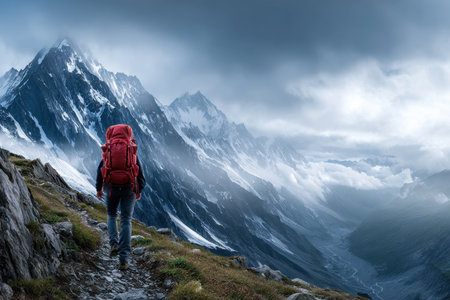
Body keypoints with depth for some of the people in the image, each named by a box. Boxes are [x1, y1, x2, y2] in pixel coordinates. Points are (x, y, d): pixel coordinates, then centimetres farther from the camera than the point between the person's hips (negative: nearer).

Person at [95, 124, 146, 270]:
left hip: (111, 187, 0)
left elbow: (100, 169, 5)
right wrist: (139, 190, 15)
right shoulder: (132, 149, 4)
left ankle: (114, 243, 7)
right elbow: (139, 170, 4)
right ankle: (123, 260, -3)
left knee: (112, 215, 27)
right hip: (129, 187, 0)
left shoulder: (107, 150, 4)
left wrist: (98, 189, 17)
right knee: (126, 221, 3)